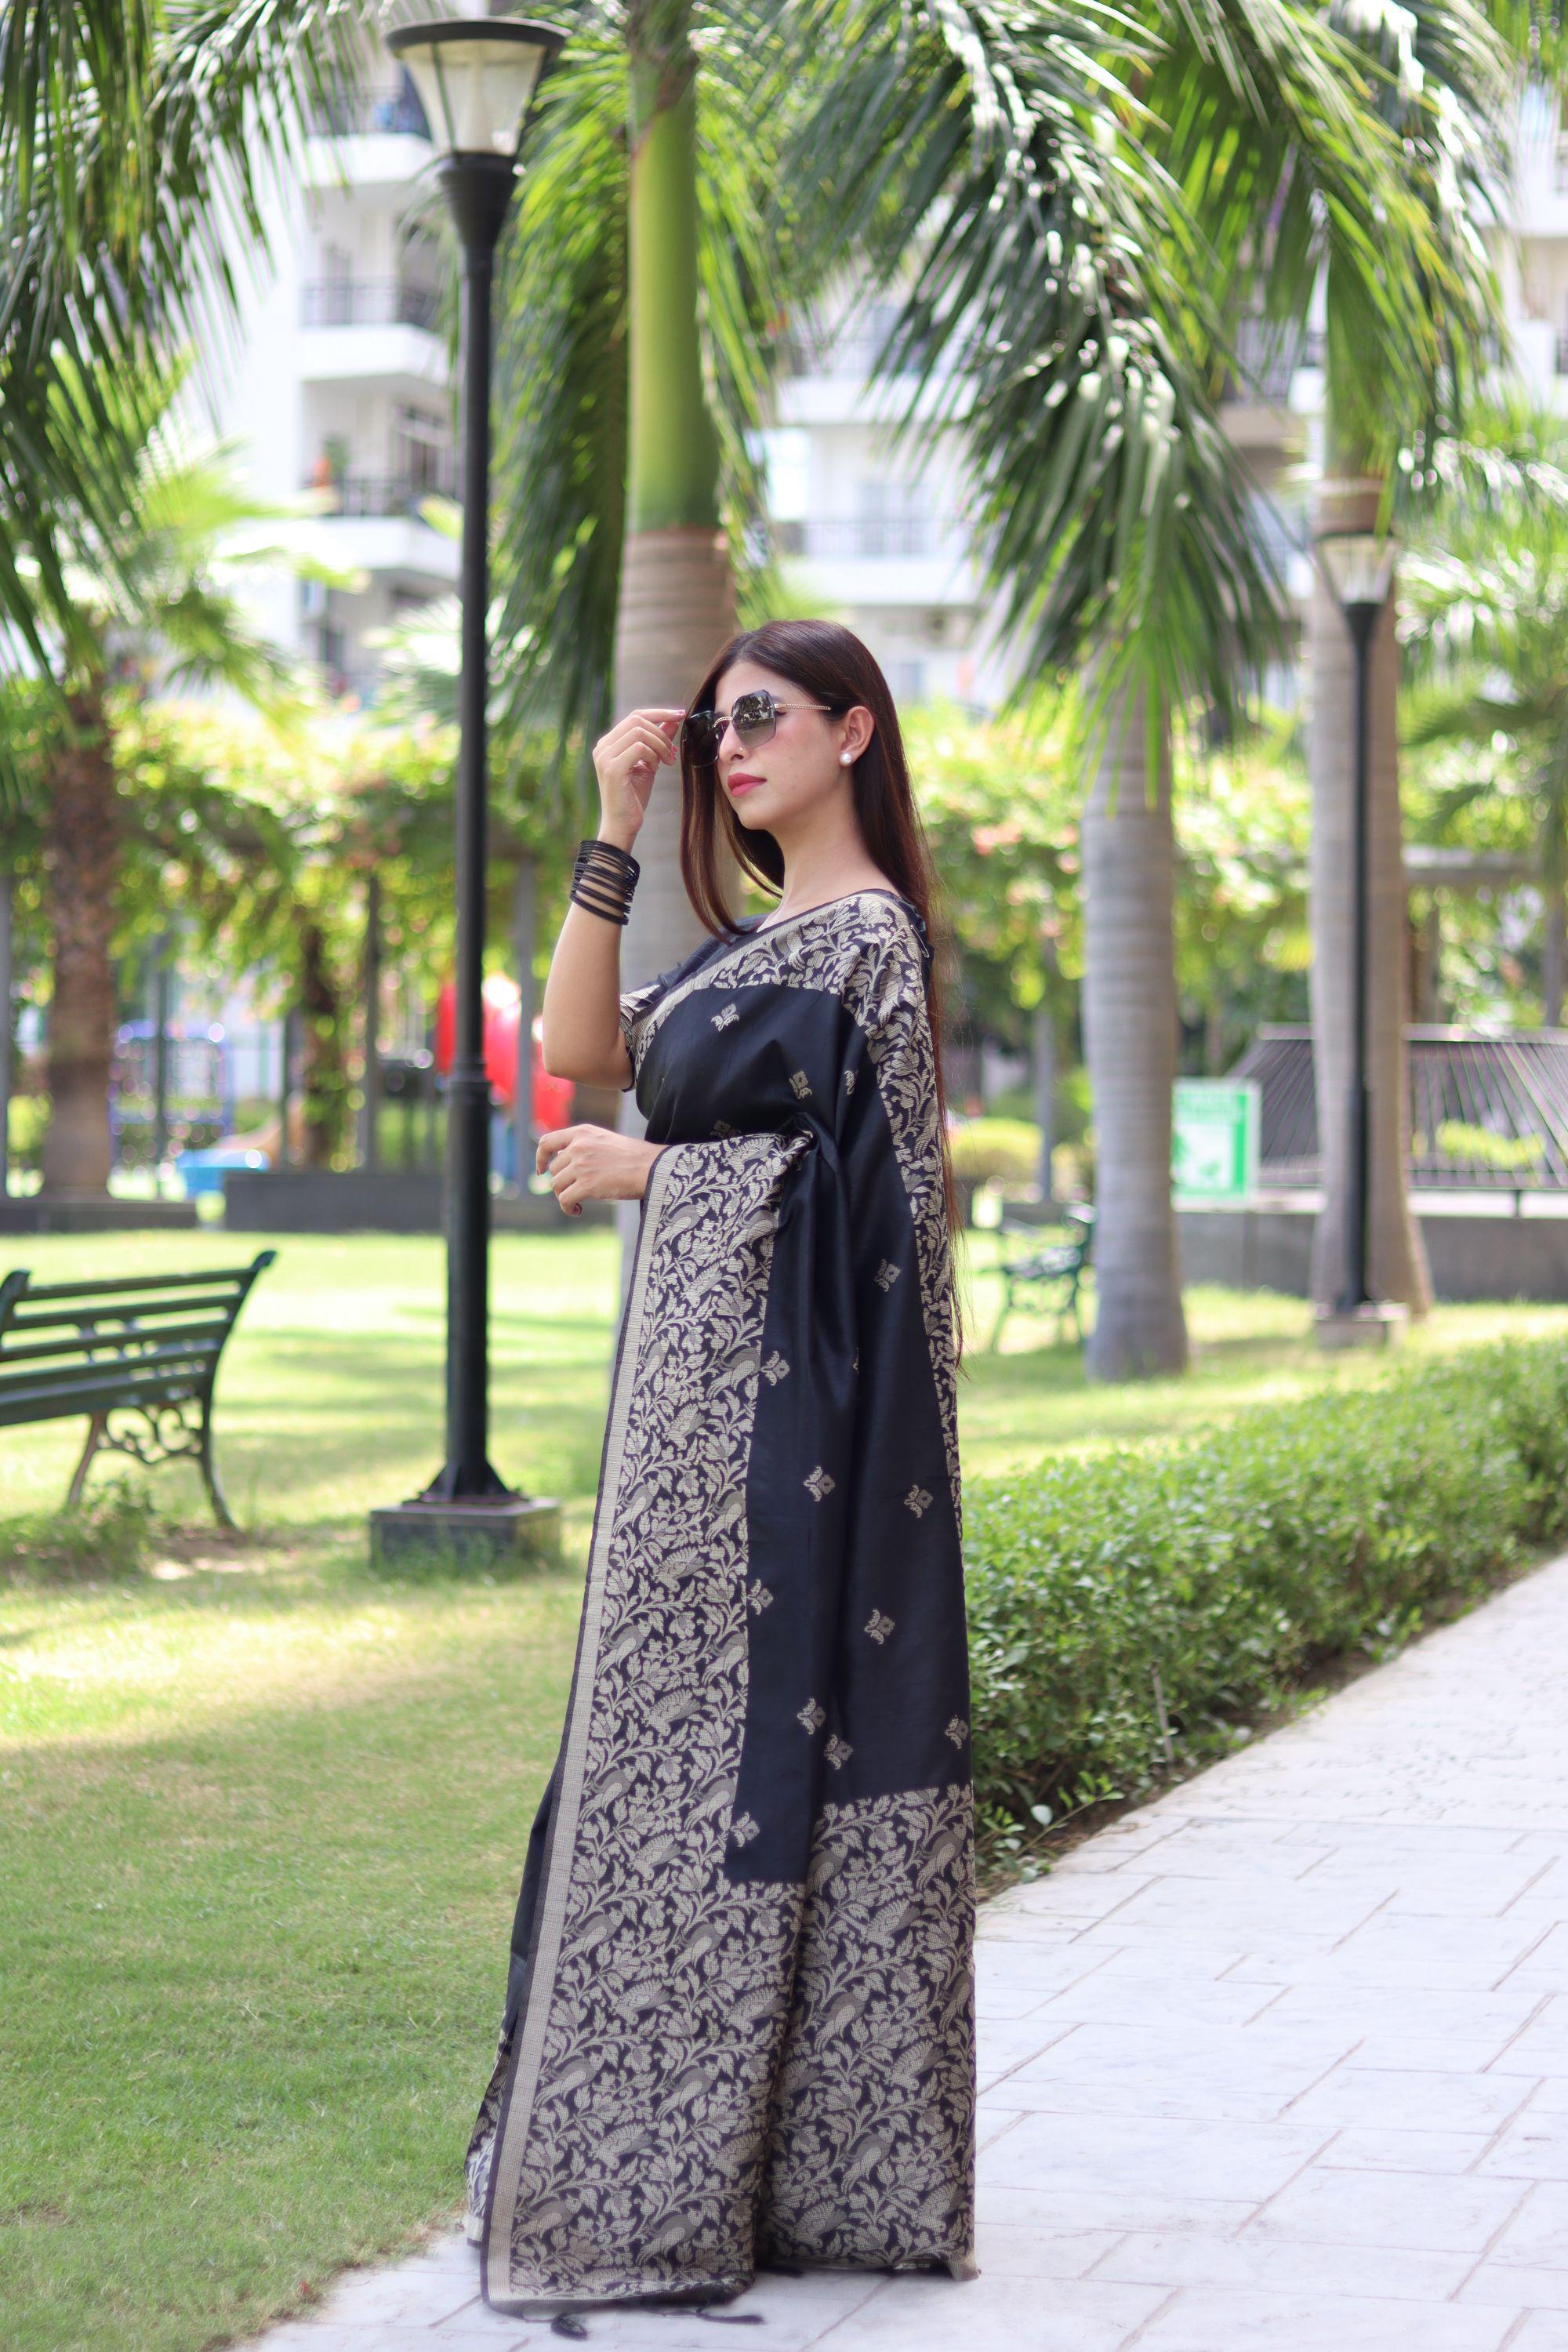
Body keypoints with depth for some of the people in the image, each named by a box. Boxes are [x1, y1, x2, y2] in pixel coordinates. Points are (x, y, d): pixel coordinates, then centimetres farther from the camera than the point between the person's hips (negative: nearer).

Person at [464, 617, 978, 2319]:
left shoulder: (857, 935, -11)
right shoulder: (764, 939, 17)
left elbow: (825, 1181, -16)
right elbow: (577, 1045, 11)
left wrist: (637, 1170, -4)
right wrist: (615, 833, 6)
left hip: (778, 1395, -10)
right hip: (716, 1382, 10)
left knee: (721, 1748, -6)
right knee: (726, 1751, 10)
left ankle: (675, 2189, 1)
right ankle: (728, 2162, 16)